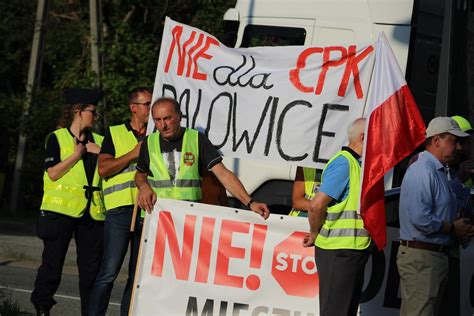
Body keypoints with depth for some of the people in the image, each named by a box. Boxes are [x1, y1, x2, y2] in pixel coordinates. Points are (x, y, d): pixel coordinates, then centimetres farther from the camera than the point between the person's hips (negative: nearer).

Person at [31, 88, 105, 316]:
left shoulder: (99, 141, 16)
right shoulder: (57, 138, 3)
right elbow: (53, 173, -8)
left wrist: (101, 153, -3)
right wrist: (77, 154, -7)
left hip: (92, 210, 4)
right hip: (61, 209, -4)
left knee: (91, 266, 0)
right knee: (53, 262, -2)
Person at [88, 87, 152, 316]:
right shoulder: (115, 134, 9)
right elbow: (104, 169, -3)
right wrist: (134, 154, -9)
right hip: (121, 209, -4)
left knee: (138, 275, 5)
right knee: (109, 272, -9)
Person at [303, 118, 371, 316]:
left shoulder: (357, 164, 17)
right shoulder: (343, 163, -15)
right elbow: (317, 205, -21)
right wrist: (315, 236, -6)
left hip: (353, 251, 10)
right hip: (339, 252, -10)